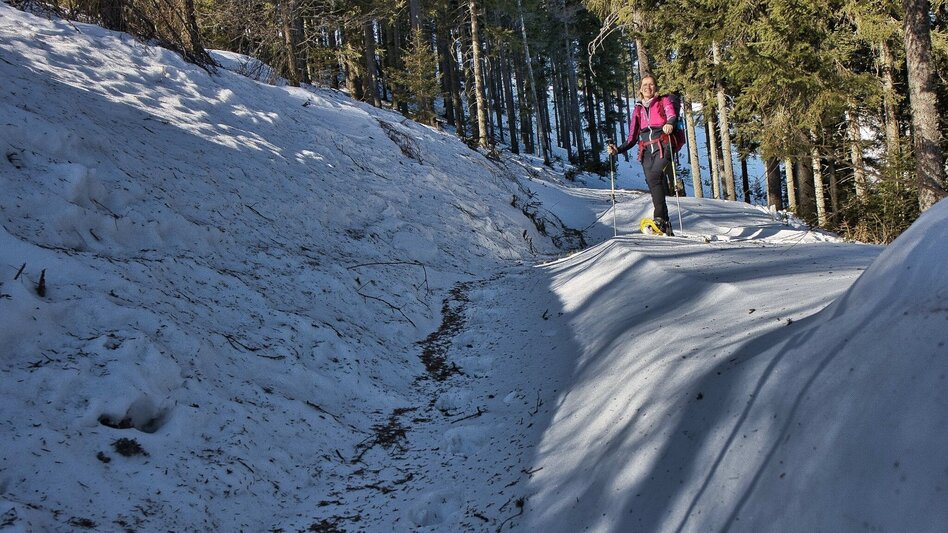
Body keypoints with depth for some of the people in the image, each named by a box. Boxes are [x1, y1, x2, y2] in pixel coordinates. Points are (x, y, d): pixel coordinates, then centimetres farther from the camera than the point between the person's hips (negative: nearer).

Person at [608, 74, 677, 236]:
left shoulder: (664, 101, 14)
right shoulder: (637, 110, 24)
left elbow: (672, 116, -8)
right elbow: (632, 138, 24)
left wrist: (670, 124, -32)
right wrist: (618, 150, 7)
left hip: (663, 147, -4)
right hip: (646, 151, 4)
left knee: (654, 176, -30)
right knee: (654, 185, -10)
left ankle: (659, 218, -34)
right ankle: (666, 227, -10)